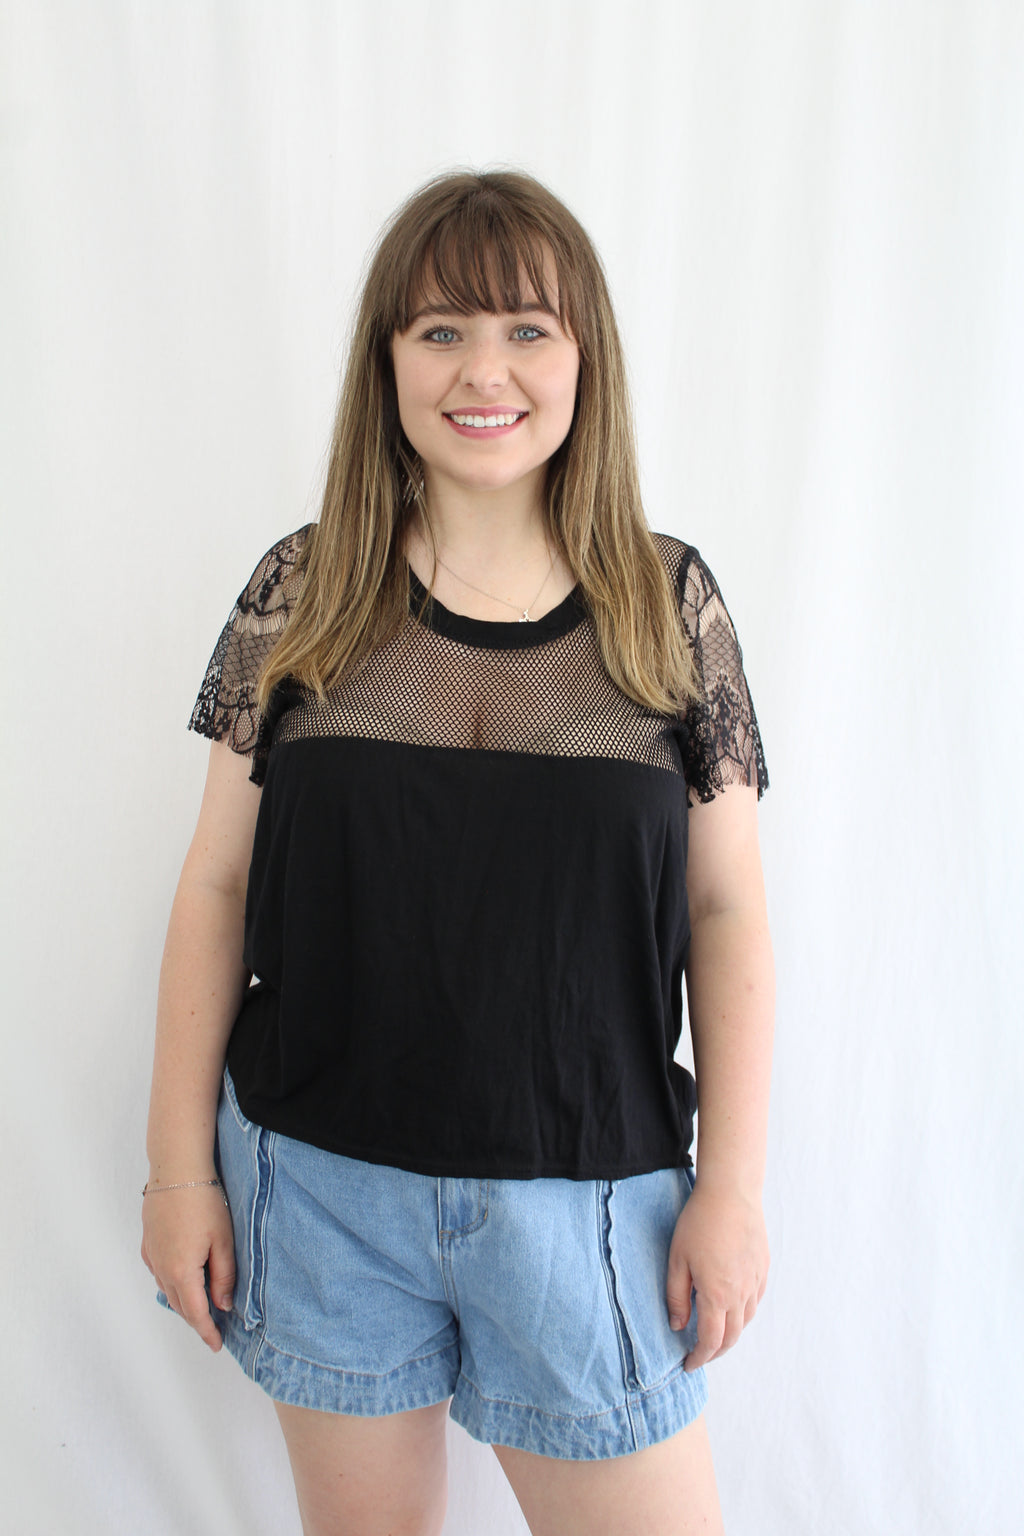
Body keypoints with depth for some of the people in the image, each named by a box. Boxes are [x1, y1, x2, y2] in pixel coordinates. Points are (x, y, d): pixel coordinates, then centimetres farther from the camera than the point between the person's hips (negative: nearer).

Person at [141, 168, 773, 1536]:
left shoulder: (670, 602, -2)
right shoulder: (299, 595, -2)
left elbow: (728, 911, 0)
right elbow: (218, 886, 1)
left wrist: (733, 1182, -3)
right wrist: (181, 1165, 1)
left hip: (589, 1188, 0)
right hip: (320, 1180, 1)